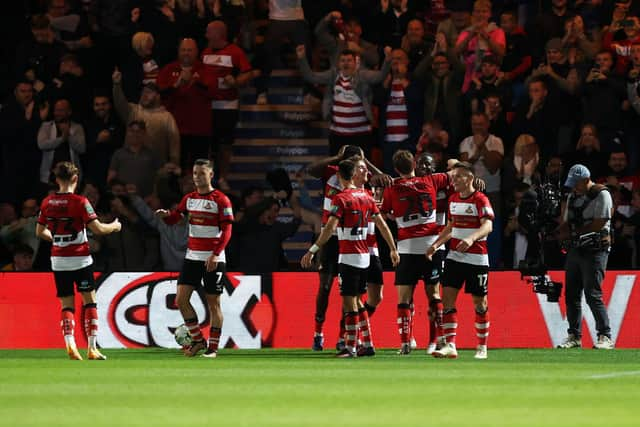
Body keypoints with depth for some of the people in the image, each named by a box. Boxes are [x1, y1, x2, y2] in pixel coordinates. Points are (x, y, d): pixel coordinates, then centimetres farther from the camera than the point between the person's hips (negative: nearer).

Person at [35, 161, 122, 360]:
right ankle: (92, 348, 1)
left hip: (58, 260, 4)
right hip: (80, 259, -4)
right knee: (89, 302, 6)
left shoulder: (47, 203, 1)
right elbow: (97, 228, -13)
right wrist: (114, 226, 6)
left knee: (67, 305, 9)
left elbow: (40, 232, 11)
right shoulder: (79, 202, -12)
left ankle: (70, 345, -8)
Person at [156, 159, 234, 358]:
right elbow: (174, 218, 11)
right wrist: (166, 215, -14)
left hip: (213, 259, -5)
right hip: (192, 257, 5)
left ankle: (213, 347, 7)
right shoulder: (189, 198, 11)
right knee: (181, 299, -3)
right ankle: (198, 340, 10)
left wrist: (216, 254, -20)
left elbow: (227, 231, -10)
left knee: (213, 303, -1)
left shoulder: (220, 200, -6)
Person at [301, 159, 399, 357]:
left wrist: (312, 250, -21)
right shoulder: (366, 196, 9)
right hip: (364, 257, 7)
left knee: (349, 303, -5)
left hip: (348, 257, -7)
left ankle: (350, 347, -7)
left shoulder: (341, 199, -11)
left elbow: (330, 229, -21)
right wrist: (393, 249, 21)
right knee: (357, 301, 15)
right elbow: (382, 225, 13)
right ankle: (368, 345, 15)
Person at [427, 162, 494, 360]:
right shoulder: (453, 199, 11)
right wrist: (435, 245, 15)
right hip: (454, 256, 6)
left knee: (480, 302, 4)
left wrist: (471, 239, -39)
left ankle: (482, 347, 16)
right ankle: (450, 346, -10)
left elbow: (487, 226, -23)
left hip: (477, 258, -6)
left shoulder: (480, 200, -10)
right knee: (447, 298, -7)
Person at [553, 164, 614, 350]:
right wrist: (556, 234, -3)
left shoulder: (602, 195, -7)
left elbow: (599, 224, -15)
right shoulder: (572, 197, 17)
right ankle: (574, 336, 13)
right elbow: (567, 223, 17)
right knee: (571, 294, 6)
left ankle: (606, 337, -8)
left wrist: (572, 233, -12)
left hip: (595, 250, -8)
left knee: (593, 295, -13)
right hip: (575, 250, 8)